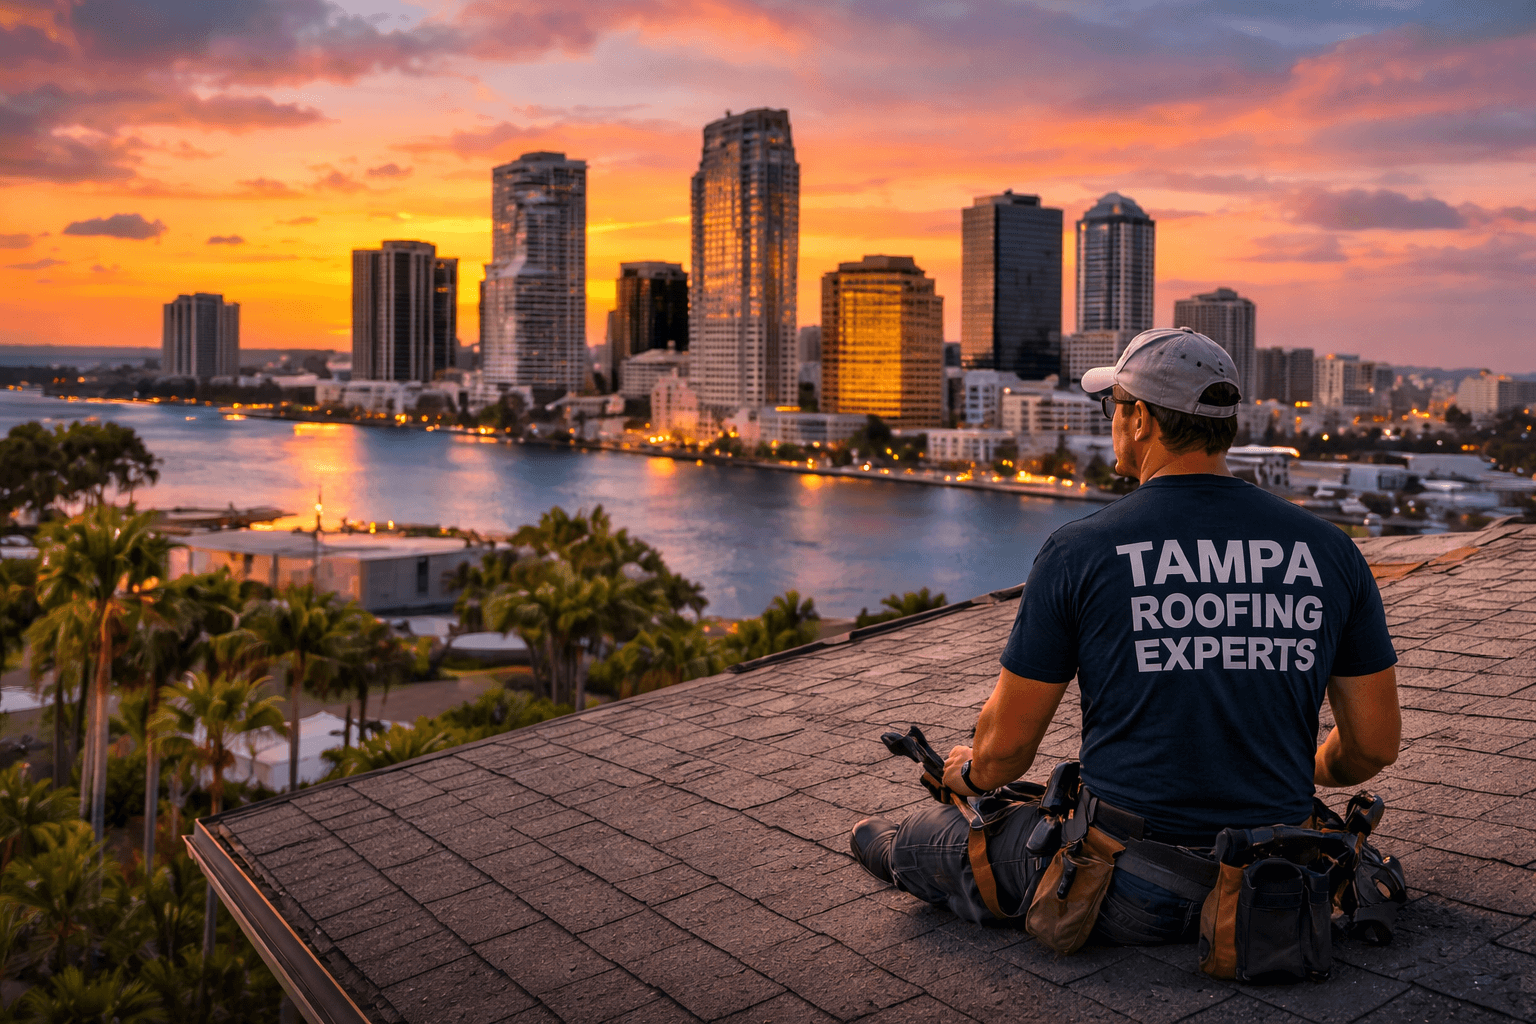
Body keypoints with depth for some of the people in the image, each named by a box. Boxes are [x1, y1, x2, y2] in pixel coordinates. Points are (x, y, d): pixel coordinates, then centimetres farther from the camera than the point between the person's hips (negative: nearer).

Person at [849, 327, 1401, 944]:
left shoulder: (1079, 552, -12)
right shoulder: (1330, 550, -2)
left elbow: (1006, 746, -5)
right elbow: (1376, 746, 4)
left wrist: (971, 772, 19)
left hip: (1132, 894, -3)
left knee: (960, 841, 26)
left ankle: (898, 851, 55)